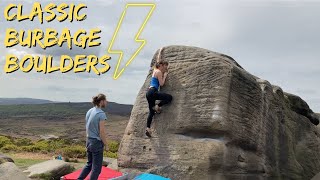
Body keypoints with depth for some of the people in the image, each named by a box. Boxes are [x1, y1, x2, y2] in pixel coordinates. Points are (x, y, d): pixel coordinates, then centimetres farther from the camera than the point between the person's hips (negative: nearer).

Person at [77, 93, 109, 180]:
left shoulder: (89, 111, 6)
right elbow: (102, 132, -18)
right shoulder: (101, 114, -18)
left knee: (89, 164, 22)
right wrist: (106, 145, -8)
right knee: (96, 167, 6)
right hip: (97, 143, -8)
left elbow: (87, 128, 13)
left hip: (89, 141, 8)